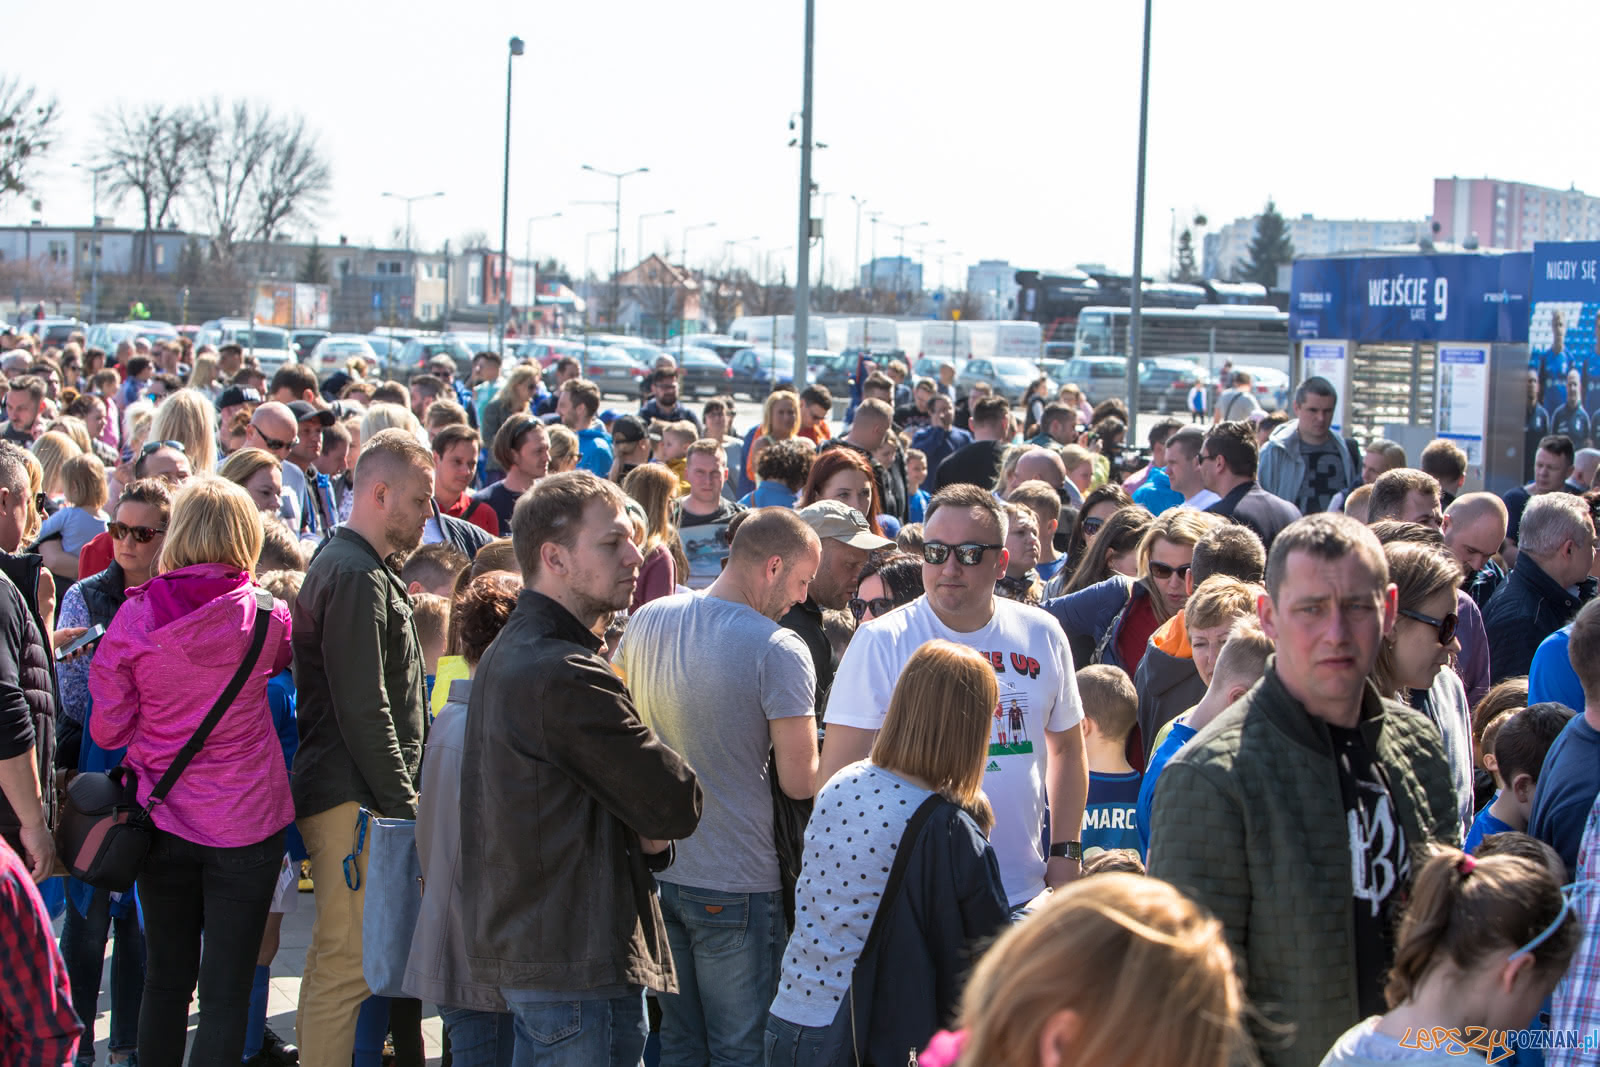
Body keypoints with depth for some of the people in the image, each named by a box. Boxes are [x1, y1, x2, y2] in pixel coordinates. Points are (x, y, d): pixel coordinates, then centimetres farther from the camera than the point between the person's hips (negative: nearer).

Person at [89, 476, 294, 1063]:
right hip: (244, 825, -2)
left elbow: (107, 728, 0)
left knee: (165, 981, 15)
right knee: (226, 991, 2)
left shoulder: (135, 616, -8)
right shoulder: (265, 615, -10)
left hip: (162, 823, 2)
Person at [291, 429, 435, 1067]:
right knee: (347, 962, -9)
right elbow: (364, 711, -20)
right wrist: (403, 805, -17)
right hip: (354, 799, -11)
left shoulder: (362, 570, 19)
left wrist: (402, 795, 22)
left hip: (350, 796, 11)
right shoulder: (356, 578, -15)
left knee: (339, 958, 15)